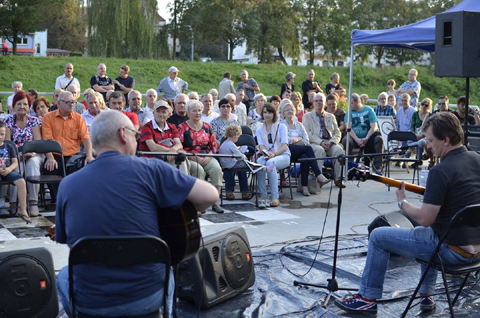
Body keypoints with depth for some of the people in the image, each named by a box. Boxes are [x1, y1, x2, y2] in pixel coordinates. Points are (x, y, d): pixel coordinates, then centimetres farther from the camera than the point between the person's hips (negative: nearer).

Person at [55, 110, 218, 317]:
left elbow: (63, 238, 12)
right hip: (148, 297, -1)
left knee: (64, 277, 36)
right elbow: (210, 195, -13)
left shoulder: (67, 184, -2)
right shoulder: (149, 169, -11)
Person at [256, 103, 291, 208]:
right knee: (259, 162, -34)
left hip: (282, 155, -2)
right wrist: (266, 153, -21)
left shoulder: (281, 127, 8)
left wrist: (274, 154, -23)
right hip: (267, 156, 2)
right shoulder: (259, 130, 18)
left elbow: (284, 146, -4)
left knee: (270, 163, -37)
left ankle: (275, 197, -39)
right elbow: (261, 146, 3)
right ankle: (263, 196, -34)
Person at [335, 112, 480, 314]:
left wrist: (402, 203, -3)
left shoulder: (440, 172, -23)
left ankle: (368, 298, 16)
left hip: (453, 250, -8)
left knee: (378, 237, 3)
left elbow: (425, 219, -20)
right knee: (427, 232, 39)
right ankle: (427, 295, 36)